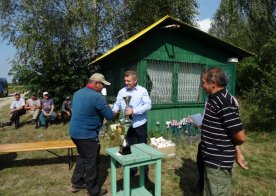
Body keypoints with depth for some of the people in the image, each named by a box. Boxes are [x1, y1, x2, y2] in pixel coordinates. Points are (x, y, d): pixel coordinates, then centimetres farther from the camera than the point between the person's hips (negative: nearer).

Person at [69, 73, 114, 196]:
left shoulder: (78, 93, 9)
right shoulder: (97, 97, -20)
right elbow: (110, 116, -17)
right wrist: (114, 112, 7)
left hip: (74, 131, 9)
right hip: (87, 134, -9)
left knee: (82, 156, 25)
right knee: (92, 161, 7)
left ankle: (76, 183, 37)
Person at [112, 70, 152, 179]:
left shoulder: (142, 91, -8)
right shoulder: (122, 91, 3)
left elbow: (148, 105, -16)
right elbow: (117, 104, 2)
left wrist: (134, 111, -24)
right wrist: (114, 110, -21)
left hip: (140, 124, -3)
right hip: (128, 124, 4)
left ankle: (144, 171, 28)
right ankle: (132, 169, 35)